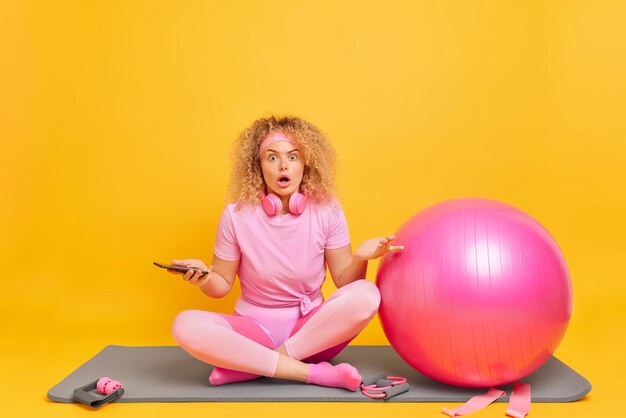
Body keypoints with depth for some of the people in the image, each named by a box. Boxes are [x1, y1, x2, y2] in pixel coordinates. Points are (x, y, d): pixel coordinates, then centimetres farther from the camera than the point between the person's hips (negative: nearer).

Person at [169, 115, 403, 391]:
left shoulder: (327, 211, -6)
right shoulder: (236, 215, -8)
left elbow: (345, 281, -3)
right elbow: (222, 286, 0)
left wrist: (360, 257, -25)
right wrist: (204, 277, -23)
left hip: (313, 329, 1)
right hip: (254, 329, 0)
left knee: (366, 295, -29)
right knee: (185, 325, -29)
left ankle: (251, 364, -23)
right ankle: (314, 372, -28)